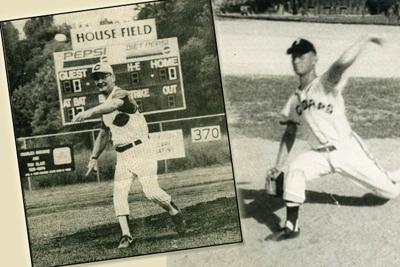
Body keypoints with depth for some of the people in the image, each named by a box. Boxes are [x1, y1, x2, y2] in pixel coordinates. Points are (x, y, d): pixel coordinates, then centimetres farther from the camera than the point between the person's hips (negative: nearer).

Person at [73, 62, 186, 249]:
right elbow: (104, 133, 26)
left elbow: (113, 105, -37)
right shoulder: (105, 105, 16)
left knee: (151, 191, -13)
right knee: (119, 194, -4)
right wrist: (94, 158, 19)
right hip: (123, 156, 8)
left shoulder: (121, 95, -12)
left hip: (141, 150, -8)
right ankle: (126, 234, -2)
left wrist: (89, 112, -53)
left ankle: (175, 213, 14)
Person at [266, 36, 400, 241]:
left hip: (347, 150, -4)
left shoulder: (326, 84, -14)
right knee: (294, 170, -25)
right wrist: (277, 167, 5)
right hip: (320, 155, 4)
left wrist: (365, 40, -33)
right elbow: (289, 134, 12)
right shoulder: (294, 100, 5)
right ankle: (291, 227, -16)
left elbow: (342, 64, -37)